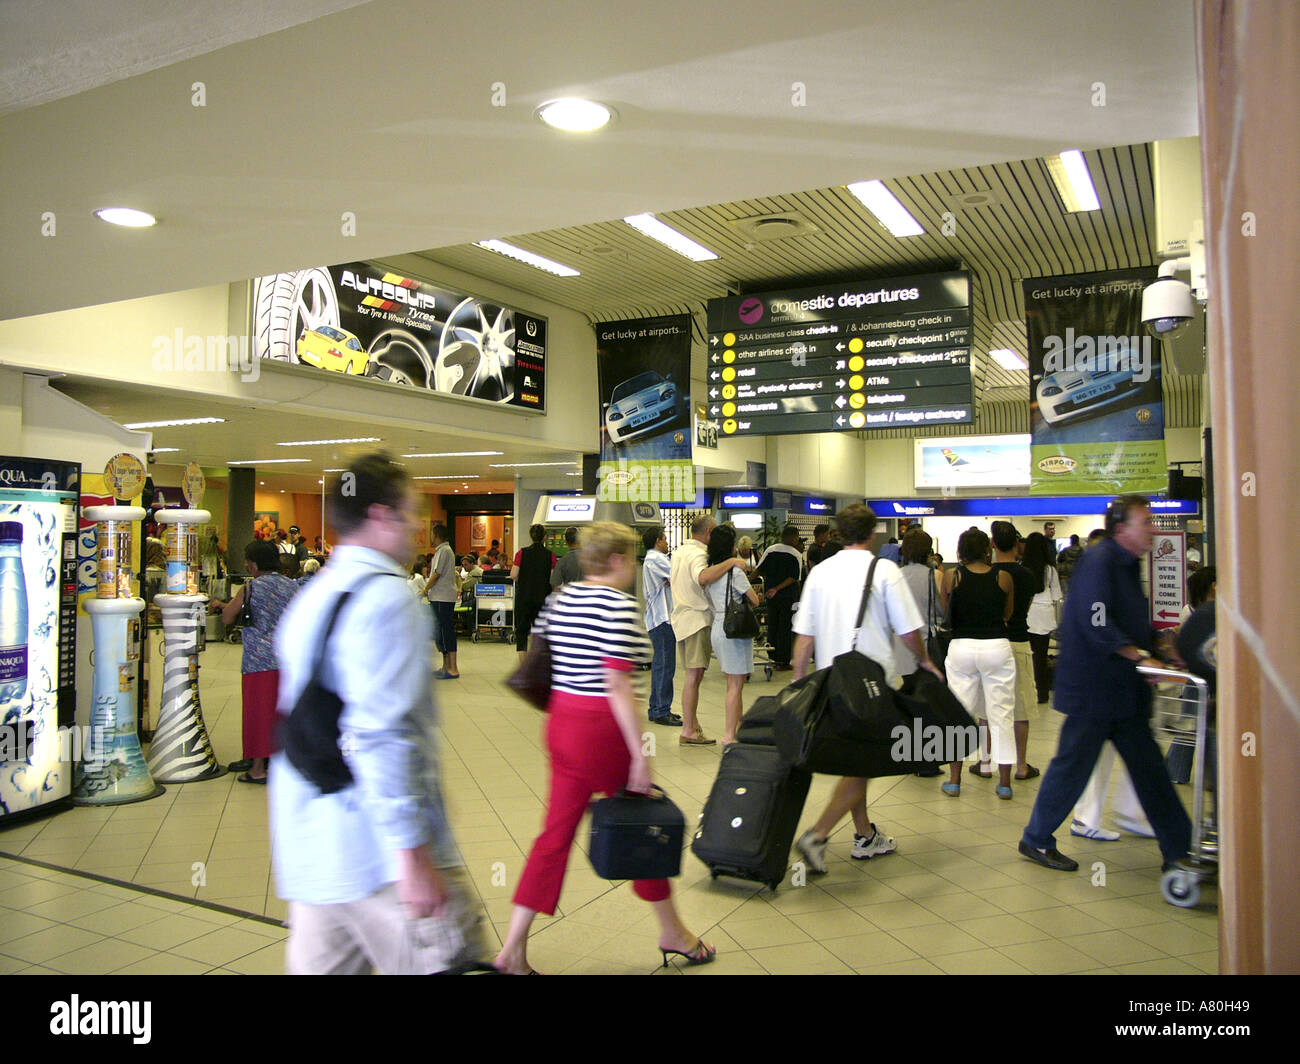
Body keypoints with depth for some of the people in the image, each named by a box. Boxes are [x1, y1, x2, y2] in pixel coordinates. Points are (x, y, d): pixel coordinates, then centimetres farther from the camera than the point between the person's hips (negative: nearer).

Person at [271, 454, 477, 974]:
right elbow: (381, 734, -23)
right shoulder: (387, 596, -15)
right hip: (378, 850, -9)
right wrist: (413, 856, -22)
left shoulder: (310, 598, 14)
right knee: (449, 965, 0)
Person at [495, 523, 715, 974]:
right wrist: (640, 754, -17)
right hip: (602, 730, -7)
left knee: (556, 833, 12)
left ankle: (513, 949, 15)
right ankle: (672, 933, 30)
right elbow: (617, 686, -20)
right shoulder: (618, 606, -16)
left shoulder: (561, 599, 9)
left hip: (561, 722, 7)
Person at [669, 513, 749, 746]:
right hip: (697, 619, -10)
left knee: (692, 675, 16)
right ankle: (688, 731, -10)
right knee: (694, 676, -10)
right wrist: (731, 562, -31)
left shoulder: (679, 551, 16)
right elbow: (703, 577, -36)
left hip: (681, 618, 10)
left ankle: (692, 722, 23)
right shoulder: (698, 554, -15)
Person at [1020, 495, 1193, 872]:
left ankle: (1179, 849, 20)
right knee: (1073, 764, 1)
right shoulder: (1100, 559, -14)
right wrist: (1140, 657, -24)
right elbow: (1094, 622, -24)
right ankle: (1036, 840, 15)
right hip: (1093, 688, -9)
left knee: (1149, 767, 11)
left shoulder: (1127, 566, 15)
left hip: (1125, 690, 9)